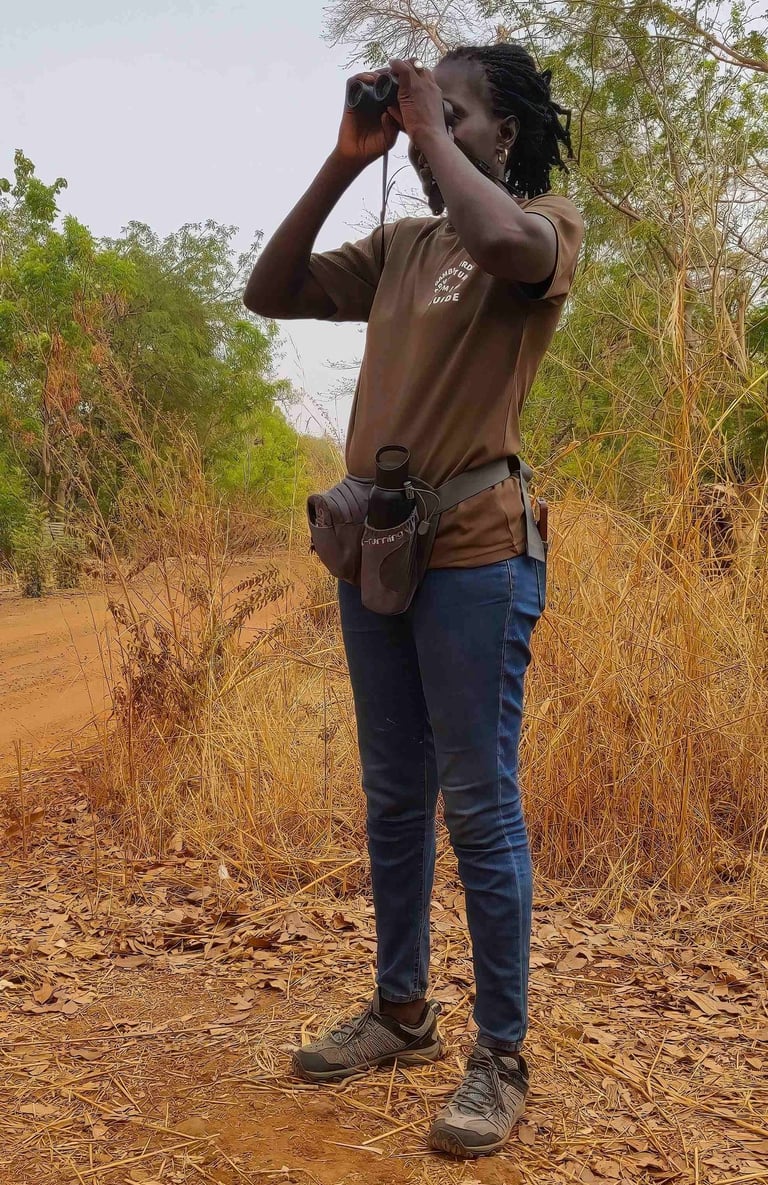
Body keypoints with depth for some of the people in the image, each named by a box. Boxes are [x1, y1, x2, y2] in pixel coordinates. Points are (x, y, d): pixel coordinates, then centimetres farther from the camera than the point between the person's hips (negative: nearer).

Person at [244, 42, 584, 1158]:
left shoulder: (546, 221, -1)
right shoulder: (399, 246, 17)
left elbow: (504, 241, -25)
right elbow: (270, 294, 13)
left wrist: (431, 130, -10)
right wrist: (343, 164, 7)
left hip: (474, 558, -6)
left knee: (481, 809, -2)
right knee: (395, 803, 14)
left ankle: (501, 1059, 10)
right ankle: (402, 1012, 29)